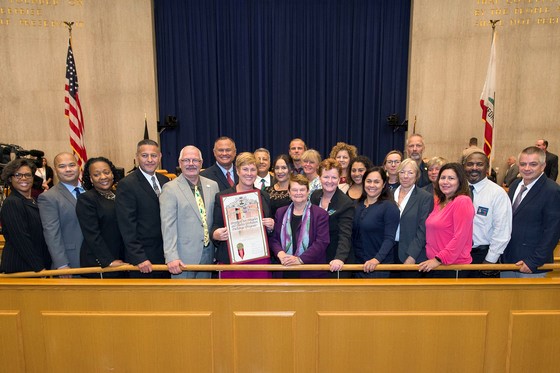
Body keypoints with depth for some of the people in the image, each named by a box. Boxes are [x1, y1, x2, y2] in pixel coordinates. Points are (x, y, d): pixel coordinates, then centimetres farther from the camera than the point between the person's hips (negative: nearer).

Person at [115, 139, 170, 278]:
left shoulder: (164, 180, 7)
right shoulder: (126, 185, -12)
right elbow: (127, 227, -15)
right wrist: (139, 258, -18)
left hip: (165, 253, 6)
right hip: (143, 258, -6)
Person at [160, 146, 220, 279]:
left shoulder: (213, 185, 7)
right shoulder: (170, 189, -7)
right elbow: (168, 226, -12)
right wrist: (171, 257, -19)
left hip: (208, 254, 5)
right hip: (184, 257, -4)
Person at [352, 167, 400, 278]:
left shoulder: (389, 206, -10)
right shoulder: (358, 205, 8)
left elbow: (389, 239, -17)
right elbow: (354, 234, 11)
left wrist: (376, 259, -30)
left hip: (379, 265, -5)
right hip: (358, 263, 5)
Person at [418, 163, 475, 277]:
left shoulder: (462, 201, -14)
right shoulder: (440, 202, 12)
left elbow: (460, 237, -19)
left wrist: (439, 259, -17)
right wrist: (432, 257, 8)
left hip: (453, 265, -7)